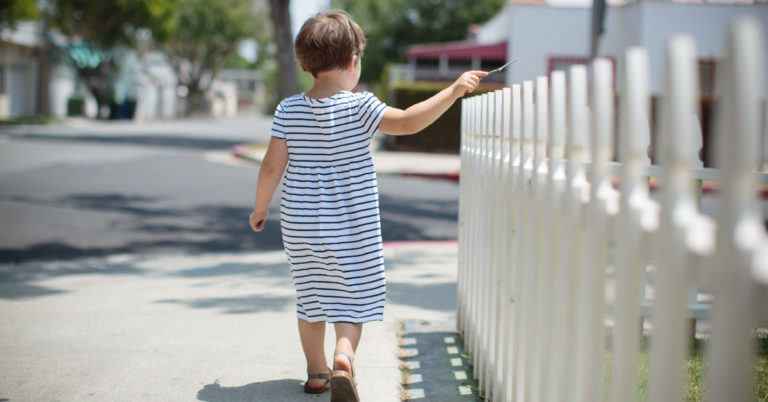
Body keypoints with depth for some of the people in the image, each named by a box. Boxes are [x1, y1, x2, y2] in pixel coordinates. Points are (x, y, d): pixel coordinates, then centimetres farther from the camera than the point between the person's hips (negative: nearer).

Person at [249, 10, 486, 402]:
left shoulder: (289, 110, -5)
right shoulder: (359, 107, -15)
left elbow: (272, 165, -4)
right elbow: (408, 122, -26)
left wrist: (260, 207, 10)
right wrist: (454, 90, -21)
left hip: (300, 222, 4)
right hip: (351, 224, -3)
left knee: (311, 296, 18)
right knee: (351, 296, 6)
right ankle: (343, 356, -19)